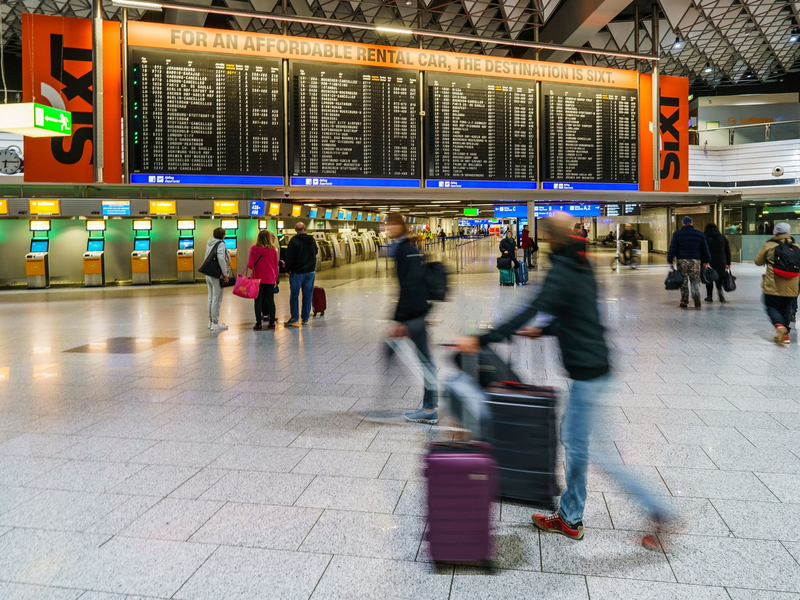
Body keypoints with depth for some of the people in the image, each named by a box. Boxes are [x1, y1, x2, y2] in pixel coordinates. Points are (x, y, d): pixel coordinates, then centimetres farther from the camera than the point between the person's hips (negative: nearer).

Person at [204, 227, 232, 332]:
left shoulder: (209, 243, 13)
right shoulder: (220, 244, -12)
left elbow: (206, 258, 18)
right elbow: (221, 259, -22)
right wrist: (225, 274, -16)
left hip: (209, 275, 8)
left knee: (211, 298, 15)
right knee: (216, 299, -4)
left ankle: (211, 321, 23)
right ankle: (215, 323, -1)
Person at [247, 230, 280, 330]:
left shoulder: (254, 249, -7)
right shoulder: (273, 250, -3)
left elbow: (250, 265, -7)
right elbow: (276, 266, 3)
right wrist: (275, 278, 14)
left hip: (258, 279, -1)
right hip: (270, 279, 1)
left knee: (258, 301, 4)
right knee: (270, 300, 10)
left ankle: (258, 323, 3)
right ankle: (271, 322, 13)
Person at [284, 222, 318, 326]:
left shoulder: (294, 240, -12)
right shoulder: (312, 240, 6)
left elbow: (289, 257, -13)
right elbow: (316, 252, 21)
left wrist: (288, 270, -5)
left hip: (297, 272, -5)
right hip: (310, 271, 5)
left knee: (294, 295, 2)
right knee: (307, 295, 7)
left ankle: (294, 317, -1)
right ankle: (305, 318, 10)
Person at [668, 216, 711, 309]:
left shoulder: (677, 234, 0)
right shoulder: (699, 234, 6)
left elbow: (673, 248, -3)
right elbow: (705, 249, 10)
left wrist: (670, 261, 0)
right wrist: (706, 261, 18)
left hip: (682, 260, -1)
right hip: (695, 261, 1)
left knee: (683, 282, 6)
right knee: (695, 281, 5)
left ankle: (684, 302, 8)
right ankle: (696, 294, -24)